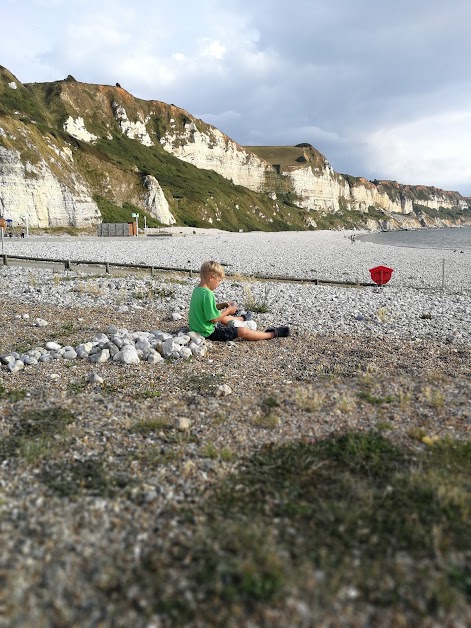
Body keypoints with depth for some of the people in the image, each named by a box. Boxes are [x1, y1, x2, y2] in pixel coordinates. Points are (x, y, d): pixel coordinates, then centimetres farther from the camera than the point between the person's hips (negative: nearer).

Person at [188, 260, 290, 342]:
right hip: (209, 332, -11)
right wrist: (228, 310, -12)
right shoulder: (208, 294, -28)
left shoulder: (197, 289, 2)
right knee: (243, 331, -10)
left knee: (224, 318, 37)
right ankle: (273, 334, -1)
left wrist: (222, 305, 7)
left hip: (198, 327, 11)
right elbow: (214, 319, -26)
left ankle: (242, 318, 68)